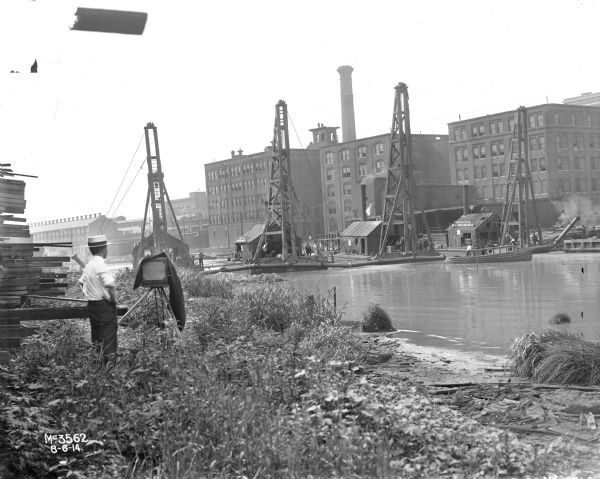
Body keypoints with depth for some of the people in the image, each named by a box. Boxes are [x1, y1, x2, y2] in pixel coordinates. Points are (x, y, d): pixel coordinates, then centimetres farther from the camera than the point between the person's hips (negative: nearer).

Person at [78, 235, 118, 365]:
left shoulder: (88, 265, 9)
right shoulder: (100, 265, -19)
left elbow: (81, 283, 21)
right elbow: (110, 285, -29)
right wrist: (114, 299, -15)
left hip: (91, 304, 9)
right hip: (105, 305, -9)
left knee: (96, 335, 18)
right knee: (109, 334, -5)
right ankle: (109, 361, -5)